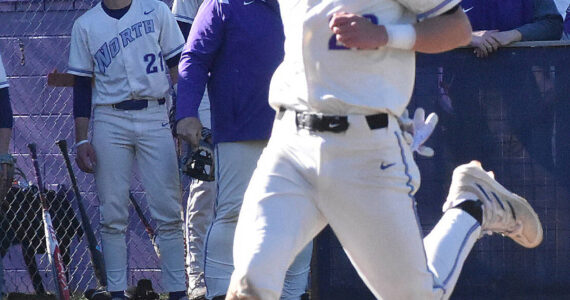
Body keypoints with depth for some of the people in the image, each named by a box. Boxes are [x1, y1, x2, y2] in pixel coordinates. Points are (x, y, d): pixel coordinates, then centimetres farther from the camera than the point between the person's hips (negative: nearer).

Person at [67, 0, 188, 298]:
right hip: (109, 121, 1)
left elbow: (179, 67, 6)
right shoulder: (85, 25, 9)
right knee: (112, 214, -1)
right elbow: (82, 86, 8)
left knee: (168, 211, -4)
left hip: (155, 118, -1)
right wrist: (81, 140, 0)